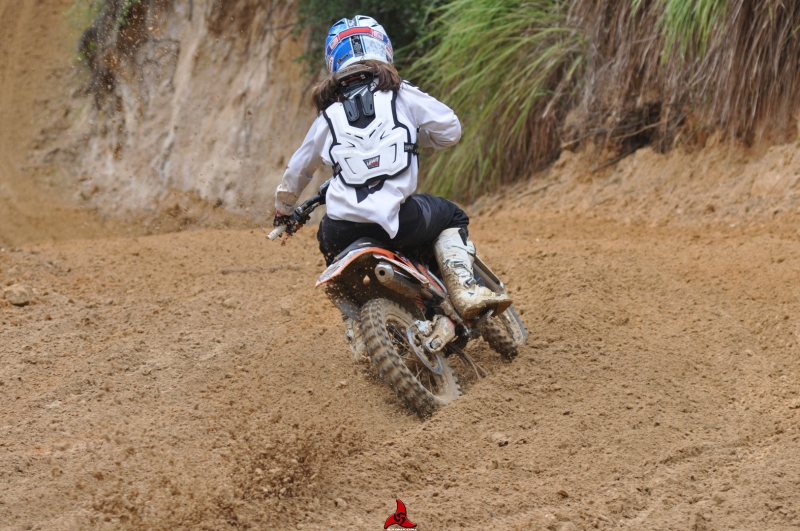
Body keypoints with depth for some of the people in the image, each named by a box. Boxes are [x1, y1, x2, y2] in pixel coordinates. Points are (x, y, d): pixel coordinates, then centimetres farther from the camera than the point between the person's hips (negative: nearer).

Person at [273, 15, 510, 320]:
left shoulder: (328, 117, 17)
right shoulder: (400, 94, 8)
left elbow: (298, 170, 29)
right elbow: (450, 129, 6)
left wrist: (283, 211, 48)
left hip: (342, 233, 3)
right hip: (396, 220, -3)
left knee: (327, 240, 36)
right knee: (451, 218, 24)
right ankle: (465, 292, 1)